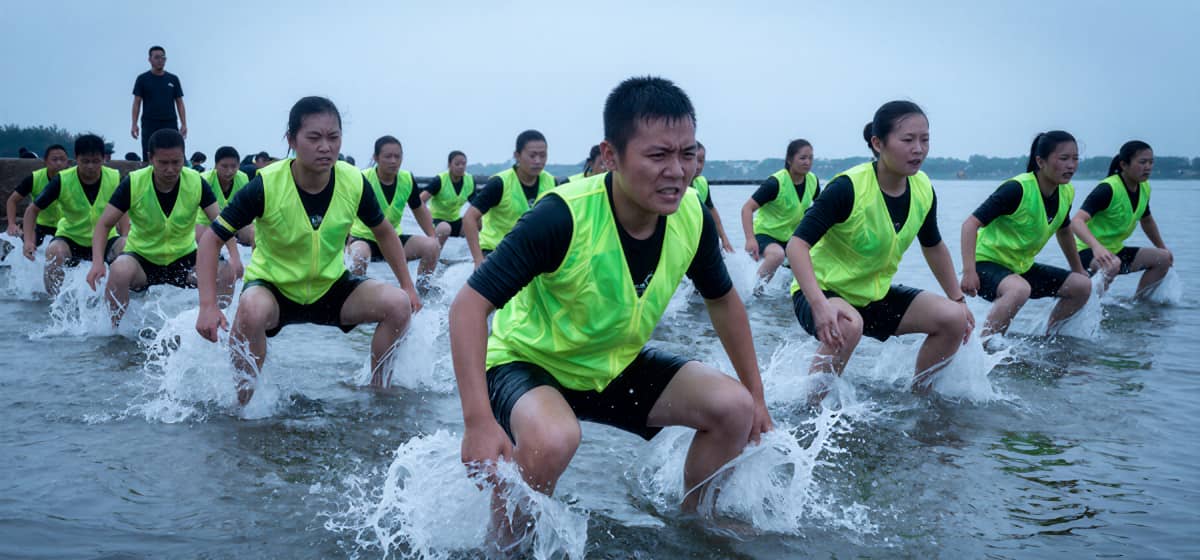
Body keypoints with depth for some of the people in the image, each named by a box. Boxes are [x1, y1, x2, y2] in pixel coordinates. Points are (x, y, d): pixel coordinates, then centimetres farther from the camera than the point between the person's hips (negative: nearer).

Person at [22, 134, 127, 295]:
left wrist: (126, 239, -14)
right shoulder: (62, 181, -18)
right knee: (54, 251, -33)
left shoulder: (115, 179, -14)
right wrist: (28, 241, -20)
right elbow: (33, 210, -7)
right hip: (70, 236, -1)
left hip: (106, 238, 1)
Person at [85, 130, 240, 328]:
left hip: (184, 257, 2)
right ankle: (114, 330, -13)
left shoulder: (197, 183, -12)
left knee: (227, 273, -24)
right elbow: (104, 224, -12)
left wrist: (234, 257, -31)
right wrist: (97, 262, -28)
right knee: (119, 270, -35)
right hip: (142, 256, -1)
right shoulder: (133, 183, -15)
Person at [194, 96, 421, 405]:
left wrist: (408, 286, 4)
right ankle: (244, 400, -14)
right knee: (251, 309, -38)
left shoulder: (355, 183, -14)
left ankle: (376, 385, 5)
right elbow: (212, 239, -16)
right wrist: (208, 306, -26)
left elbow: (384, 232, 6)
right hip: (273, 286, -3)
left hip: (331, 288, 3)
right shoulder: (265, 186, -23)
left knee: (398, 304, -19)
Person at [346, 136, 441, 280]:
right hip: (363, 238, -5)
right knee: (359, 256, -38)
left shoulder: (407, 180, -5)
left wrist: (433, 238, 1)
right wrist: (347, 244, -33)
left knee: (432, 247, -13)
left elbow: (420, 210, 9)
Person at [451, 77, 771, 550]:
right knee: (552, 439, -37)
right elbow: (469, 305, -31)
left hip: (618, 365, 6)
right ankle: (501, 547, -7)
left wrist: (755, 394, 9)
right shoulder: (563, 217, -32)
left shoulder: (692, 217, -14)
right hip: (528, 363, -5)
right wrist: (479, 422, -39)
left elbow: (723, 299, 5)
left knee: (735, 408, -8)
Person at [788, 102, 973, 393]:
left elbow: (934, 246, 13)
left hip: (876, 294, 7)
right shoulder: (849, 187, -26)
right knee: (848, 326, -39)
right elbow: (797, 243, -30)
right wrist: (820, 304, -42)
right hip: (823, 291, -7)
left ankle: (919, 394, 11)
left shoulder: (923, 190, -6)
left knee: (954, 319, -7)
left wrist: (958, 300, 15)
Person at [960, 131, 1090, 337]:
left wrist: (1079, 270, 27)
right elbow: (970, 224, -27)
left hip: (1022, 267, 8)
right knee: (1019, 289, -38)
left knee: (1082, 286, 2)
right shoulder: (1017, 189, -25)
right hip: (987, 263, -8)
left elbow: (1064, 231, 20)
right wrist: (969, 271, -36)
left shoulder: (1066, 193, -1)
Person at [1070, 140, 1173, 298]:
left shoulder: (1144, 188, 1)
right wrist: (1097, 246, -54)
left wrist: (1163, 248, 30)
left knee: (1163, 259, 2)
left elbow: (1146, 220, 23)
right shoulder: (1108, 189, -24)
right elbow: (1077, 221, -38)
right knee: (1112, 265, -38)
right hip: (1088, 252, -9)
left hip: (1115, 250, 9)